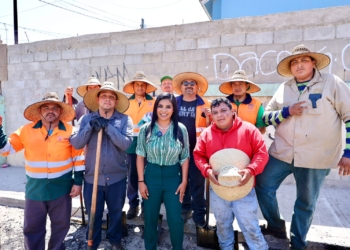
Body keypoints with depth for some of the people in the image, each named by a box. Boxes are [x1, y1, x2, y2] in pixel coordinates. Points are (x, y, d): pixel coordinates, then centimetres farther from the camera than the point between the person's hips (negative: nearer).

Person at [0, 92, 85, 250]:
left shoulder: (69, 131, -6)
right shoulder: (27, 130, -2)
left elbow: (78, 157, -3)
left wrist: (78, 182, -5)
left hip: (62, 187, -1)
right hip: (35, 188, 1)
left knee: (61, 225, 16)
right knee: (32, 227, 13)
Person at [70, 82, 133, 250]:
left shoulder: (124, 120, -6)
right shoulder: (87, 119, -1)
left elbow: (127, 143, -20)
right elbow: (76, 144, -10)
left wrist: (108, 126, -23)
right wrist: (90, 126, -22)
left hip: (116, 177, 0)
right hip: (92, 177, 1)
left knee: (116, 212, 19)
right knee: (93, 214, 17)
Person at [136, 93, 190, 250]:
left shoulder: (181, 129, -4)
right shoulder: (146, 129, -4)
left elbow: (184, 158, 0)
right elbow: (140, 156, 0)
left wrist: (184, 181, -2)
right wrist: (141, 181, -4)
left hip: (173, 176, 0)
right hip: (151, 175, 1)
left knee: (175, 219, 7)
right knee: (150, 217, 14)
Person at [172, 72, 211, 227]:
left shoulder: (204, 104, 2)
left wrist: (209, 117, -17)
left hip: (197, 149, -2)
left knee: (197, 182, 5)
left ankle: (199, 214, 18)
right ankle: (185, 209, 30)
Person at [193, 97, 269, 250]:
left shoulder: (248, 129, -8)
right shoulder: (206, 133, -1)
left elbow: (262, 152, -8)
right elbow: (198, 155, 3)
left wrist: (251, 170, -23)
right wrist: (207, 170, -14)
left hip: (244, 189, -3)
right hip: (217, 190, 3)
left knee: (250, 227, 8)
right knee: (222, 226, 22)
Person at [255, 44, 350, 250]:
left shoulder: (332, 83, -4)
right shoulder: (284, 88, 6)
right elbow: (267, 116, 7)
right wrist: (287, 111, -13)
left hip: (316, 157, -3)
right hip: (282, 153, 4)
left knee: (306, 203, 12)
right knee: (263, 186, 6)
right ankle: (276, 226, 31)